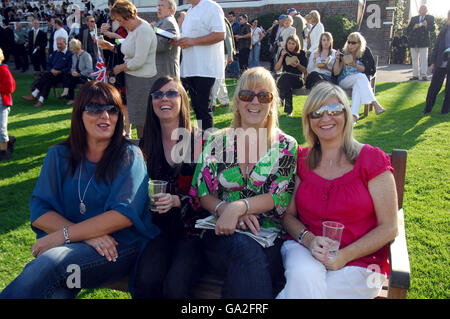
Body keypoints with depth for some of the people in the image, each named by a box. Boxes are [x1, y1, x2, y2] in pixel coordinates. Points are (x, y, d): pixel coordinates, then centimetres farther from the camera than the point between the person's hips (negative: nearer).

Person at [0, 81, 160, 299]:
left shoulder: (130, 156, 1)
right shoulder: (59, 155, 9)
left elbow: (125, 213, -12)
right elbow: (39, 213, 0)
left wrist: (64, 235, -16)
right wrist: (88, 236, -16)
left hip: (121, 247, -2)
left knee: (50, 263, -30)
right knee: (56, 291, -32)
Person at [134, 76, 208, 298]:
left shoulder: (201, 141, -1)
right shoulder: (147, 145, 11)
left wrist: (178, 201, -18)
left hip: (192, 226, -2)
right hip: (160, 227, 3)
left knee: (175, 286, -26)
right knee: (146, 281, -25)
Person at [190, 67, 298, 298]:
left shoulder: (286, 146, 7)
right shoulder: (216, 143, 11)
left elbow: (282, 198, -5)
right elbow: (201, 194, 7)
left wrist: (238, 207, -21)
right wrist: (225, 209, -14)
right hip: (223, 234, 1)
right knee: (245, 248, -34)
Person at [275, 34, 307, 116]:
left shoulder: (301, 53, 4)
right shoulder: (284, 52, 11)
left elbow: (305, 71, 4)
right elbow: (277, 68, 5)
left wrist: (298, 65, -15)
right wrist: (282, 56, -5)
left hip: (298, 79, -2)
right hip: (285, 77, 2)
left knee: (286, 79, -35)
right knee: (285, 81, -34)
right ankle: (289, 109, -29)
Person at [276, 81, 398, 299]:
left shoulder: (372, 159, -1)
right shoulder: (302, 160, 8)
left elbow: (389, 228, -3)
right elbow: (288, 215, 9)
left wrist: (344, 256, -15)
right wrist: (310, 240, -12)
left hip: (359, 261, -2)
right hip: (304, 250, 2)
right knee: (303, 278, -32)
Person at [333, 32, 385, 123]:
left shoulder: (365, 52, 2)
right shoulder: (343, 53, -1)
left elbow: (371, 70, -3)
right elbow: (336, 73, -4)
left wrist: (355, 65, -16)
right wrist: (337, 59, -20)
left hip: (359, 81, 1)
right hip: (343, 82, -1)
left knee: (357, 86, -37)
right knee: (361, 76, -32)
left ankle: (354, 114, -51)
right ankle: (375, 104, -42)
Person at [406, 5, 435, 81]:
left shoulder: (430, 18, 7)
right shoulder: (413, 19, 13)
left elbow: (432, 29, -5)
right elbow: (407, 29, 6)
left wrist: (426, 26, -24)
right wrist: (414, 27, -13)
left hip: (423, 42, -3)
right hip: (413, 42, 3)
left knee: (423, 59, -6)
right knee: (414, 59, 6)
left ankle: (423, 75, -5)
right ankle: (415, 75, 12)